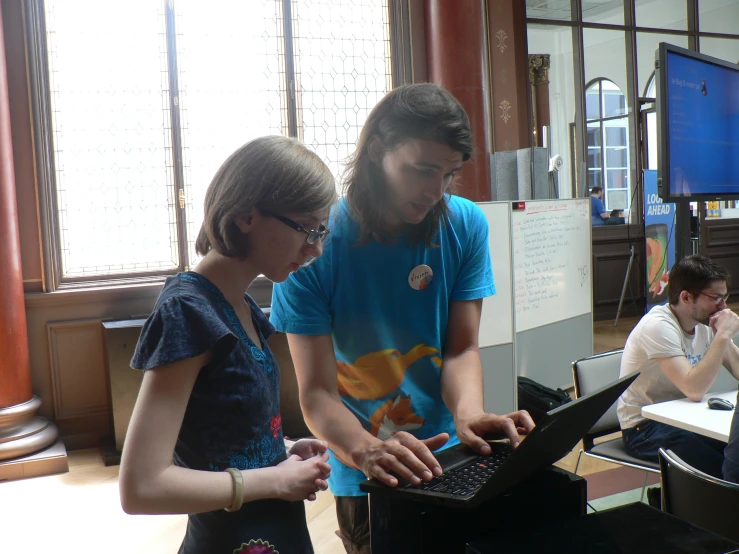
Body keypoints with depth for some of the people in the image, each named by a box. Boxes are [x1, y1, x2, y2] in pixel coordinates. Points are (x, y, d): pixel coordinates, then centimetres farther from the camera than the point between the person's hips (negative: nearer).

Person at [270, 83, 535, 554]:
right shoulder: (316, 244, -18)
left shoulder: (466, 225, -8)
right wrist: (366, 450, -38)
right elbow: (316, 391, -19)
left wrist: (469, 416, -28)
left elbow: (462, 349, -8)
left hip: (450, 461, 3)